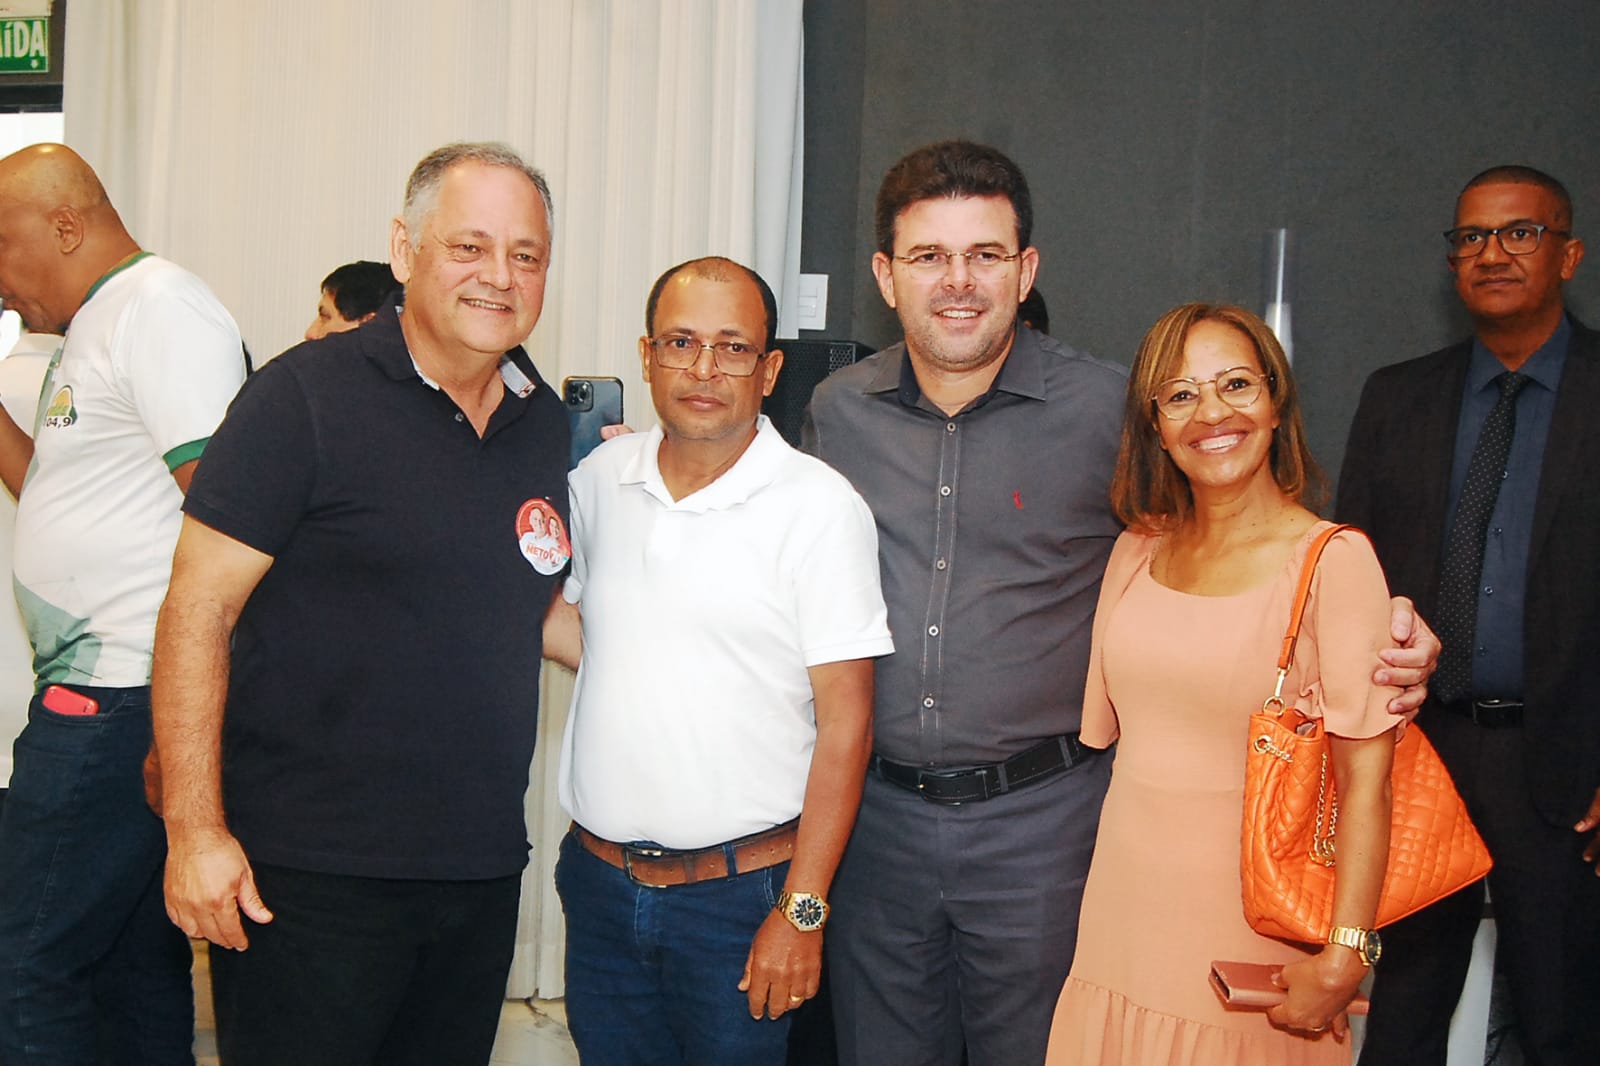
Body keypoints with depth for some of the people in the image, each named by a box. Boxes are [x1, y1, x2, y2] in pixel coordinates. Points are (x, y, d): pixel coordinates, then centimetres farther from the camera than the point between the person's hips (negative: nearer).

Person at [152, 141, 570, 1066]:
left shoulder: (549, 424, 8)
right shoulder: (305, 396, -10)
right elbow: (197, 609, -12)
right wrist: (195, 830, -16)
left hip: (483, 871, 6)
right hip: (307, 880, -6)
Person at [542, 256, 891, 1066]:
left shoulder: (820, 507, -11)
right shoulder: (599, 478, 3)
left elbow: (844, 721, -11)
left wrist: (802, 910, -13)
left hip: (740, 892, -4)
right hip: (599, 879, 4)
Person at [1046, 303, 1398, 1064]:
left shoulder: (1333, 559, -10)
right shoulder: (1136, 551, 6)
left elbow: (1365, 779, -13)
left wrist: (1343, 958, -18)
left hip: (1249, 926, -4)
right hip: (1119, 923, 4)